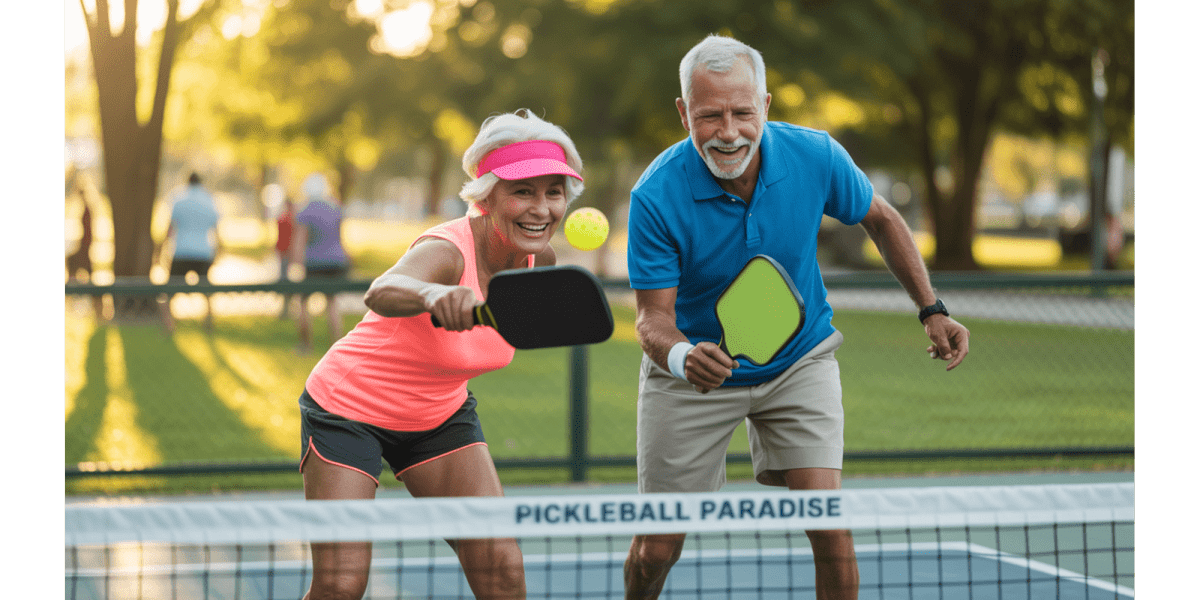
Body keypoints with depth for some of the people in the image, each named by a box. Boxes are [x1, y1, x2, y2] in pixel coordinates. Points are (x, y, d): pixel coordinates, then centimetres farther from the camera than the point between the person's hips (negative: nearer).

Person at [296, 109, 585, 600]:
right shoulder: (447, 251, -33)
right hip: (348, 407, -6)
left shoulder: (539, 259, -12)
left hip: (441, 413, 6)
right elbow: (382, 293, -58)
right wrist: (434, 294, -78)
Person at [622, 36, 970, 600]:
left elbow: (881, 220, 2)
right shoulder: (656, 196, -27)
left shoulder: (815, 156, -19)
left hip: (799, 361, 1)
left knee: (828, 521, -15)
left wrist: (932, 310, 0)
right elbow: (654, 315, -24)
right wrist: (681, 356, -46)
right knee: (656, 549, 3)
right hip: (694, 369, -1)